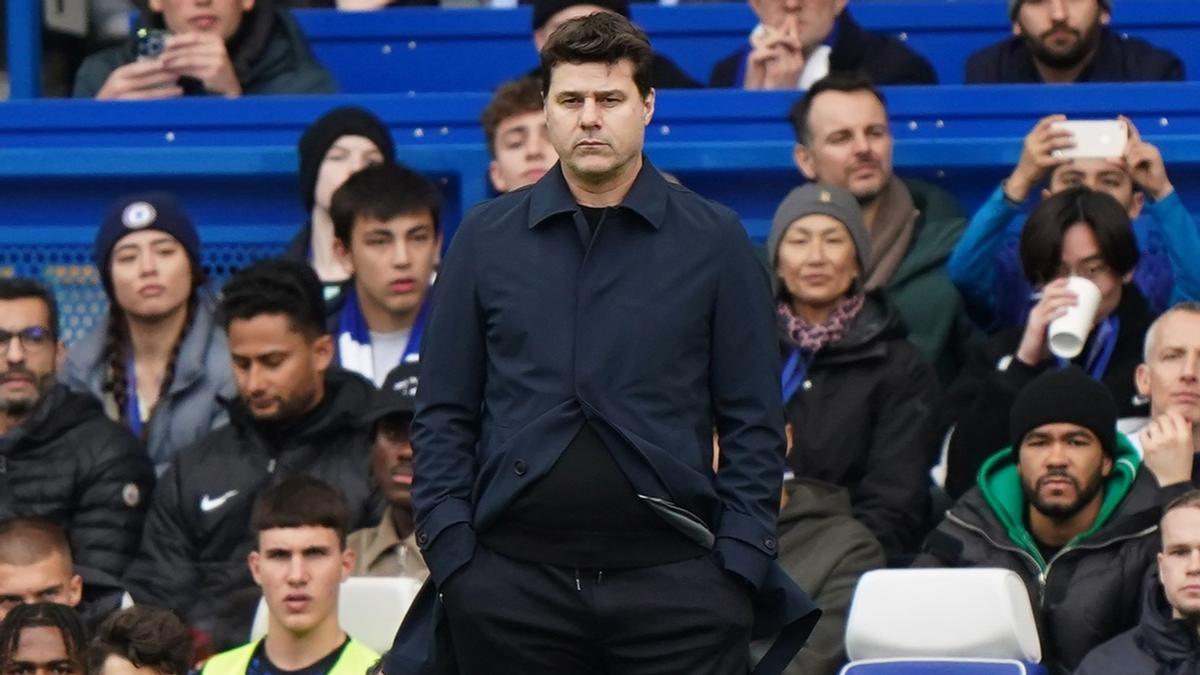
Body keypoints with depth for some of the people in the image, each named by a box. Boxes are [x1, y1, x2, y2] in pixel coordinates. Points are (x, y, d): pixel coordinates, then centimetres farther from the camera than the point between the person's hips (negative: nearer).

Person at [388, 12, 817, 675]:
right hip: (512, 581, 1)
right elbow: (443, 413, 9)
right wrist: (450, 555, -1)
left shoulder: (714, 240, 6)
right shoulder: (485, 239, 9)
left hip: (673, 576, -1)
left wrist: (740, 563, -4)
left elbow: (753, 420, 5)